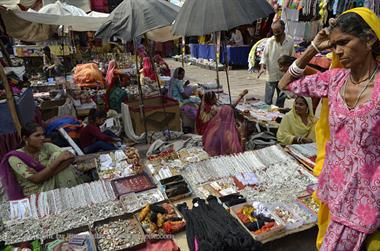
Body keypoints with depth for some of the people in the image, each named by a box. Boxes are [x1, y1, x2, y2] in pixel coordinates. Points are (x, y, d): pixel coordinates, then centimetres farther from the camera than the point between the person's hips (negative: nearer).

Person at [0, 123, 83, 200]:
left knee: (57, 155, -18)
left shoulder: (47, 147, -1)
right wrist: (58, 160, -27)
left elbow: (70, 157, -15)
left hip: (54, 186, 4)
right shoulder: (15, 158, -11)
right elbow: (36, 179, -21)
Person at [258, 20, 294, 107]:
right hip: (271, 74, -2)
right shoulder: (270, 41, -8)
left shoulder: (290, 41, -3)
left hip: (284, 75, 2)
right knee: (268, 98, 1)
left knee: (282, 97, 13)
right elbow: (264, 55, -2)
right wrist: (262, 67, -16)